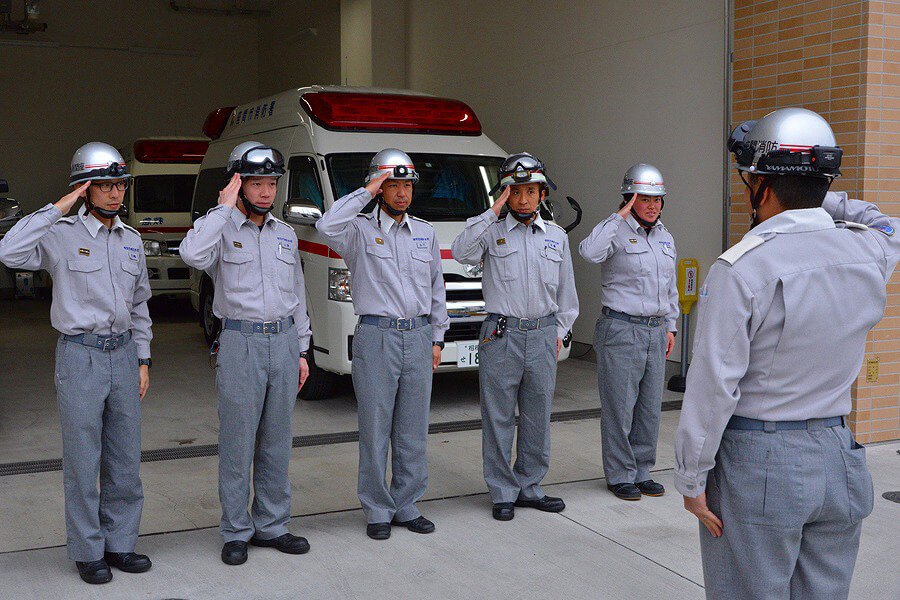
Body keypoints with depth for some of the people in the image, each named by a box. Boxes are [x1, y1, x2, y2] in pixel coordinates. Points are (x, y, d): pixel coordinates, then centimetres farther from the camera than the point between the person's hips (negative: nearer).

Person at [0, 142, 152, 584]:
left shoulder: (131, 240, 11)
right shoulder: (62, 236, -6)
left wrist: (142, 358, 13)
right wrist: (56, 210, -19)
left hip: (123, 354, 6)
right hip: (80, 356, -5)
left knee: (125, 458, 11)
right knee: (83, 460, 2)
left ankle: (119, 543, 24)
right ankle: (88, 551, 15)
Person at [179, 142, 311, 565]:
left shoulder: (285, 234, 14)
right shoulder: (221, 228, -2)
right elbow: (192, 254, -27)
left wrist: (301, 350, 16)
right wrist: (225, 208, -17)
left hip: (283, 343, 5)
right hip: (239, 344, -5)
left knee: (277, 442, 11)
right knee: (237, 443, 0)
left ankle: (272, 526, 21)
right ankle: (236, 532, 12)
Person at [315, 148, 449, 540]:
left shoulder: (425, 233, 13)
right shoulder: (361, 231, -1)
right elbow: (327, 227, -25)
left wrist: (437, 338, 14)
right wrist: (365, 193, -16)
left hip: (418, 338, 4)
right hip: (376, 337, -4)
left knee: (413, 431, 10)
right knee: (375, 431, 0)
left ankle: (407, 507, 21)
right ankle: (378, 511, 12)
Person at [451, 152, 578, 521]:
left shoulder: (556, 237, 12)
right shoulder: (492, 231, 1)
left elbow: (566, 291, 18)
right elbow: (462, 252, -20)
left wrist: (559, 332, 14)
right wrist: (493, 212, -18)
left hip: (543, 335, 4)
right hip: (501, 335, -3)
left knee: (537, 415, 10)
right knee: (499, 417, 2)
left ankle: (528, 487, 24)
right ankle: (502, 493, 13)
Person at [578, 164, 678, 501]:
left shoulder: (665, 237, 14)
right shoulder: (617, 232, -8)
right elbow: (589, 252, -32)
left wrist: (670, 326, 19)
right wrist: (620, 216, -23)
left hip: (655, 331, 7)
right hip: (621, 330, -7)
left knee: (650, 407, 11)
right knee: (620, 407, -1)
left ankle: (641, 472, 23)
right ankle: (620, 476, 10)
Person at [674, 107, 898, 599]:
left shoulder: (742, 268, -17)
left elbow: (714, 384, -18)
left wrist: (691, 478, -9)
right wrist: (817, 197, 17)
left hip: (756, 465, -5)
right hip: (838, 457, 6)